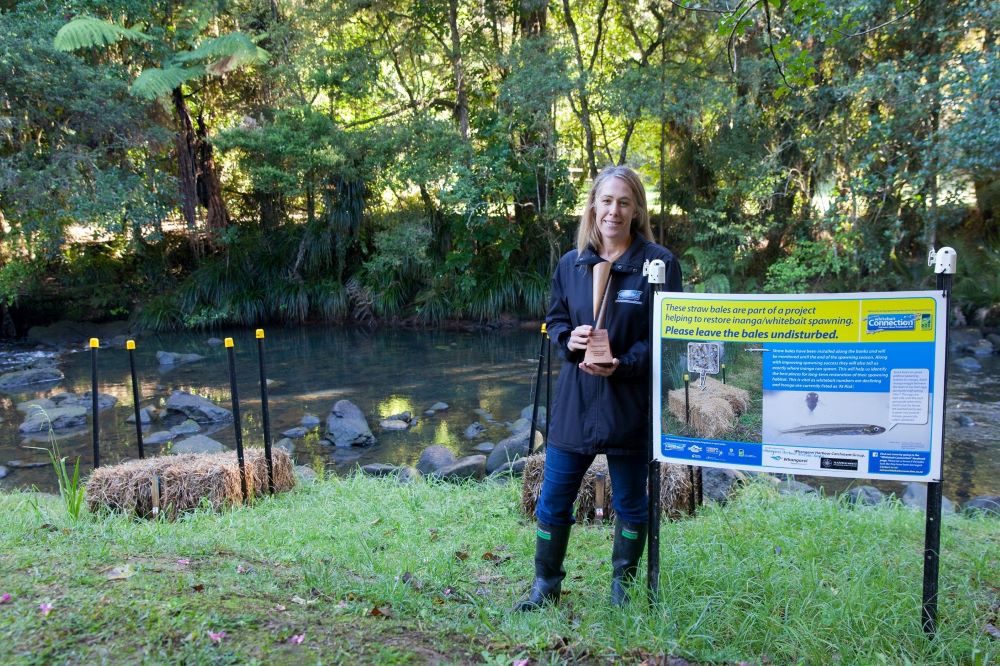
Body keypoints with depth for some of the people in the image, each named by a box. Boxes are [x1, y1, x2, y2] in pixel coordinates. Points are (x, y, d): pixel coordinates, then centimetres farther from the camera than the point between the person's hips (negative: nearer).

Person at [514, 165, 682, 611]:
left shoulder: (659, 263, -6)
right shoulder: (571, 263, 6)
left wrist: (623, 365, -21)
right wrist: (568, 338, -11)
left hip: (630, 403, -3)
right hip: (575, 400, 3)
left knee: (630, 504, 13)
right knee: (552, 501, 9)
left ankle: (622, 585, 34)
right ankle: (545, 586, 27)